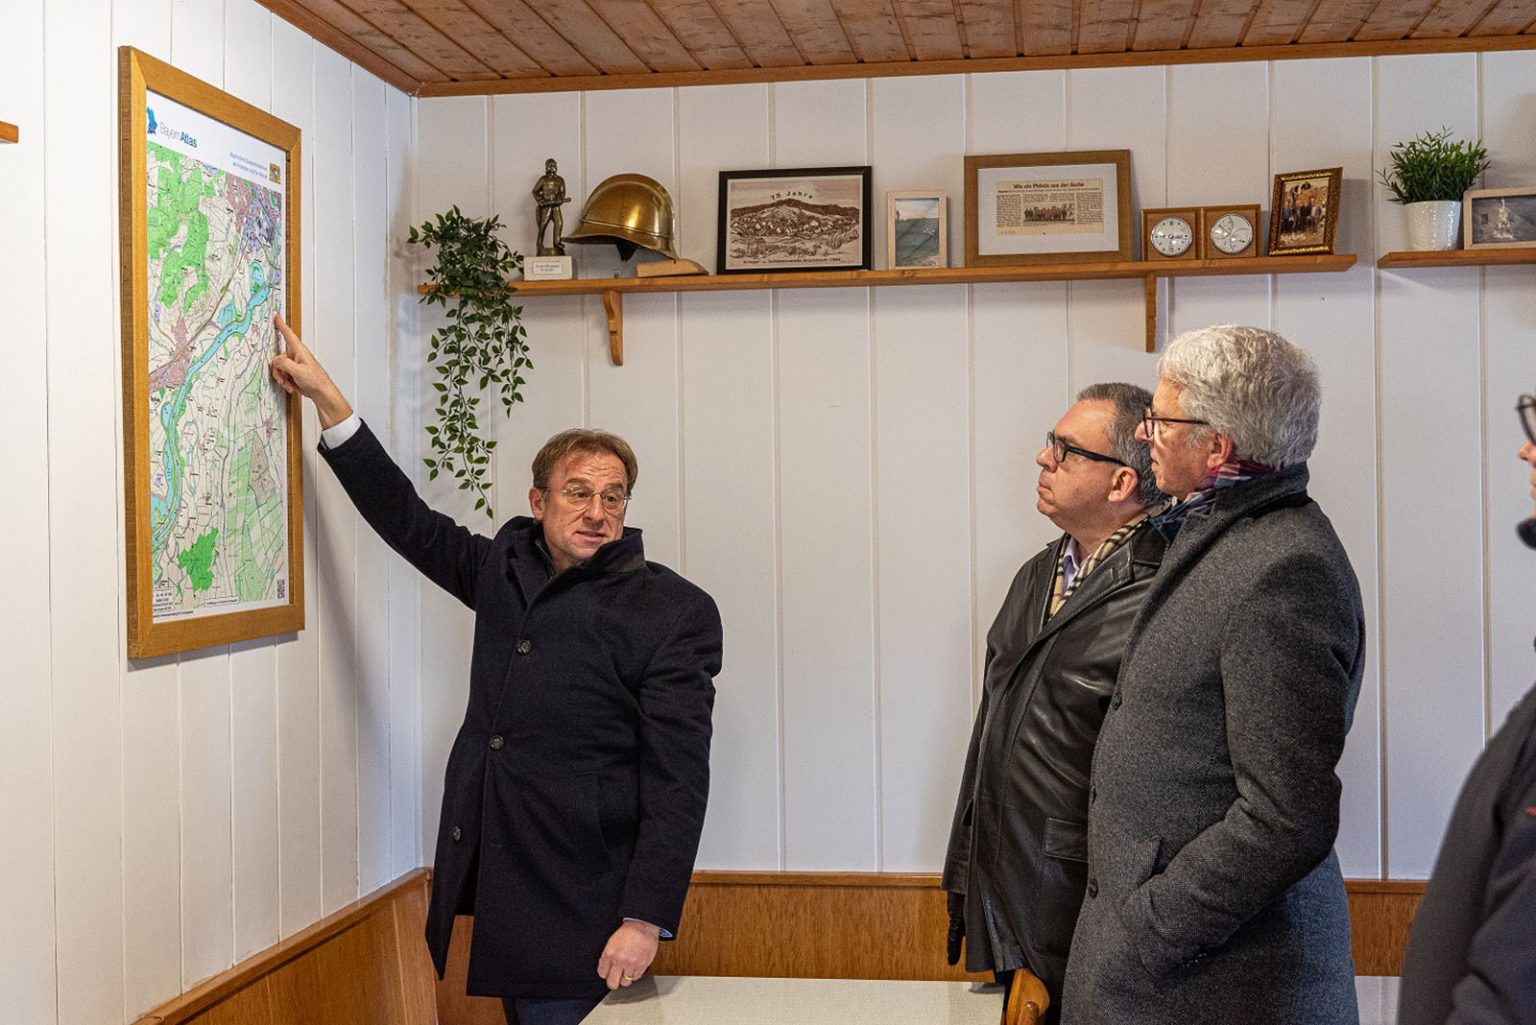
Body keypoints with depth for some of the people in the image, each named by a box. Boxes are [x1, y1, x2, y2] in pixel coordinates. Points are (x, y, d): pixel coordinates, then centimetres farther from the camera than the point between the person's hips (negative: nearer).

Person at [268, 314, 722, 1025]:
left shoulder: (674, 612, -8)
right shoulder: (507, 567, 11)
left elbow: (678, 779, -12)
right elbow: (408, 521, 20)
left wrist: (647, 919, -17)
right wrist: (327, 400, 18)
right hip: (493, 884, 6)